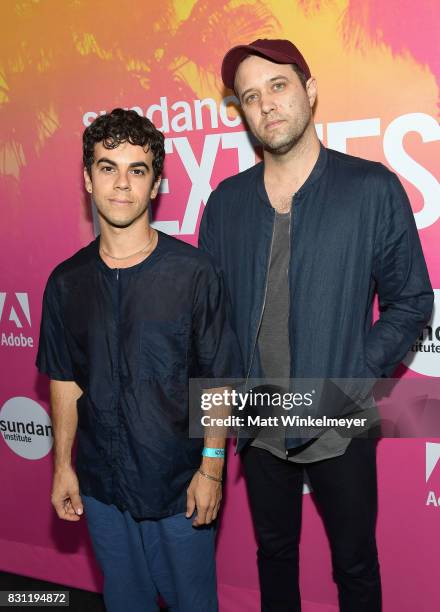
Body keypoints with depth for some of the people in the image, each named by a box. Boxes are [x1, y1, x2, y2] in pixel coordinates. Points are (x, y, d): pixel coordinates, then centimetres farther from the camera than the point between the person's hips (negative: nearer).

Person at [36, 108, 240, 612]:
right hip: (101, 485, 3)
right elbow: (64, 381, 6)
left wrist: (211, 468, -9)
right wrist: (63, 466, 7)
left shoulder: (193, 273, -12)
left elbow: (216, 382, -8)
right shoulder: (66, 282, -1)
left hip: (179, 482, -3)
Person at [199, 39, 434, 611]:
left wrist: (352, 379, -13)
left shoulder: (373, 189, -9)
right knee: (274, 552, 23)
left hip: (340, 427, -2)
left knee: (355, 564, 17)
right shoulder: (226, 201, 1)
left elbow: (410, 302, -5)